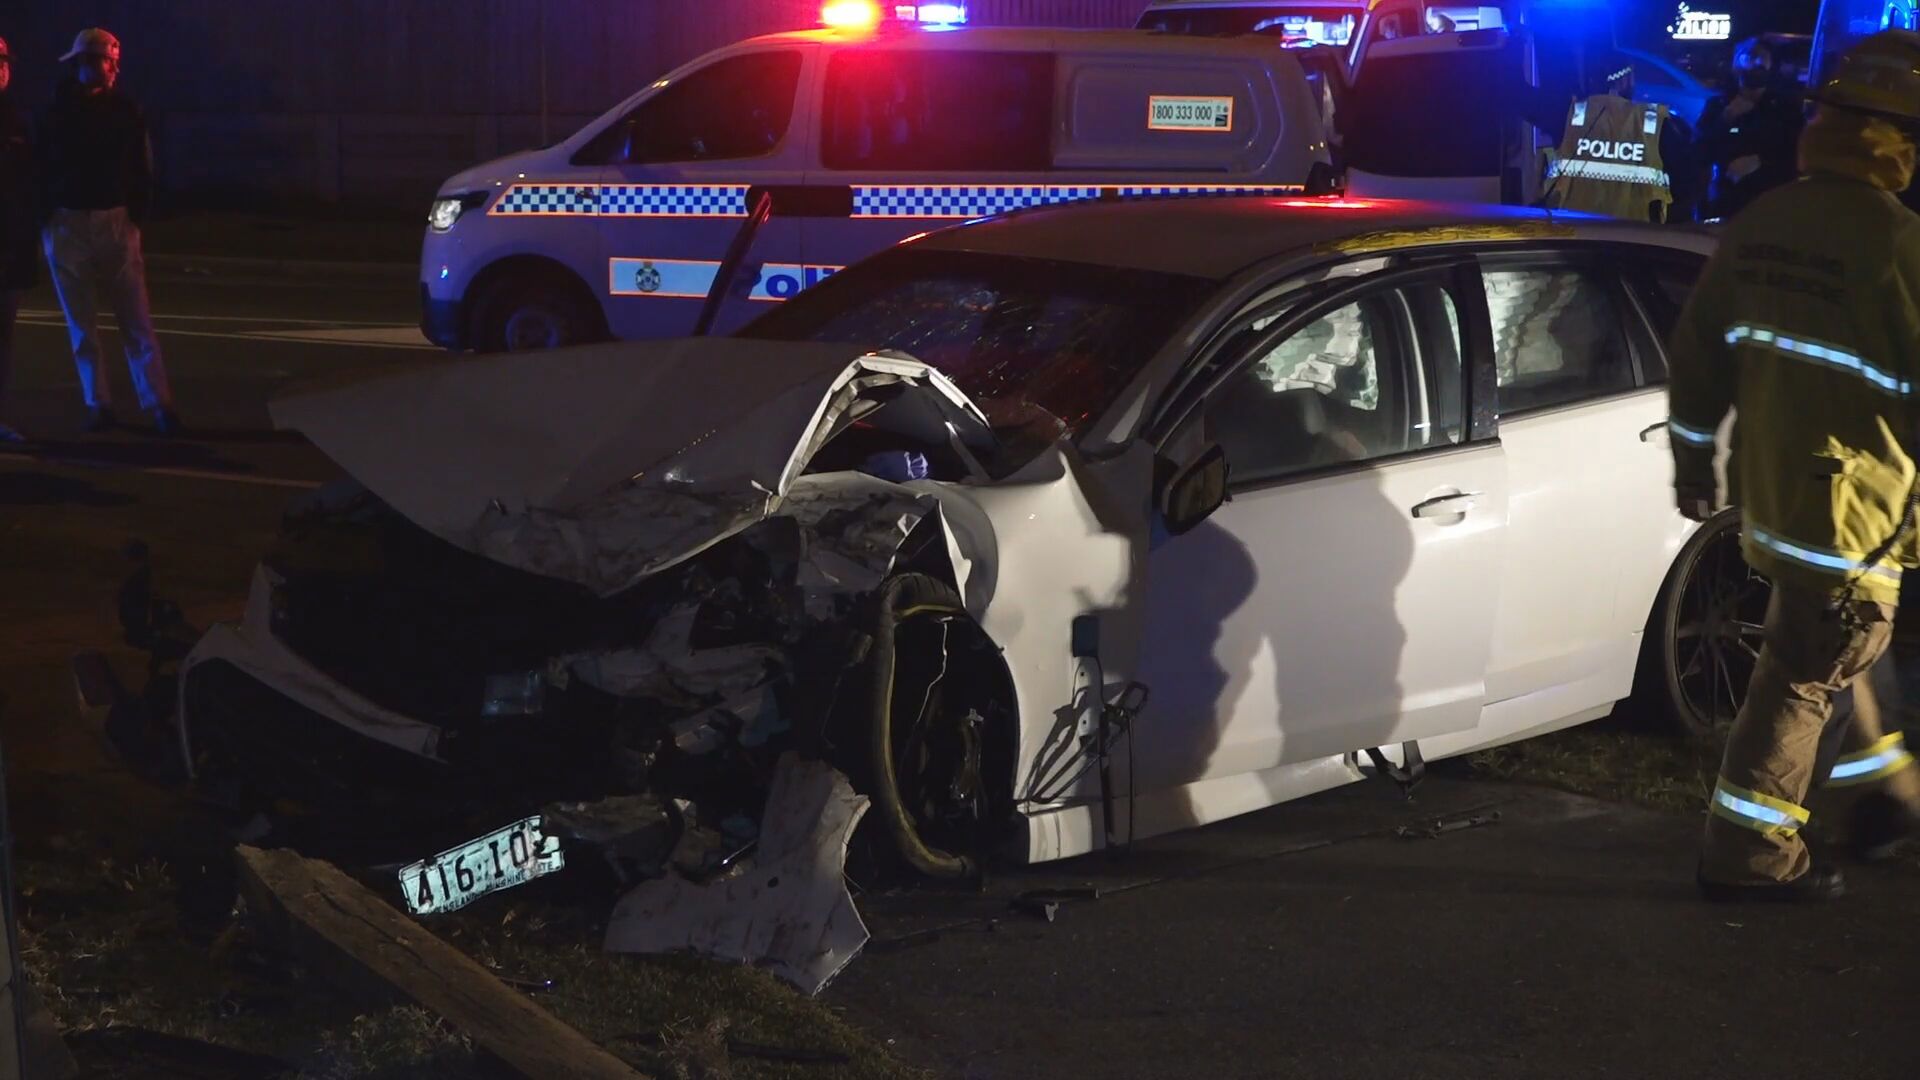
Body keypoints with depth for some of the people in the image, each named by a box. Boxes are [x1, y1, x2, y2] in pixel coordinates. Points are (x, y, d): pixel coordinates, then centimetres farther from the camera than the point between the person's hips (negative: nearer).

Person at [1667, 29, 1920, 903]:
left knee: (1825, 657, 23)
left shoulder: (1759, 224, 4)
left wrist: (1693, 457, 21)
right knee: (1806, 677, 1)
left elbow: (1696, 350, 11)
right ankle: (1749, 854, 6)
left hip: (1766, 493, 8)